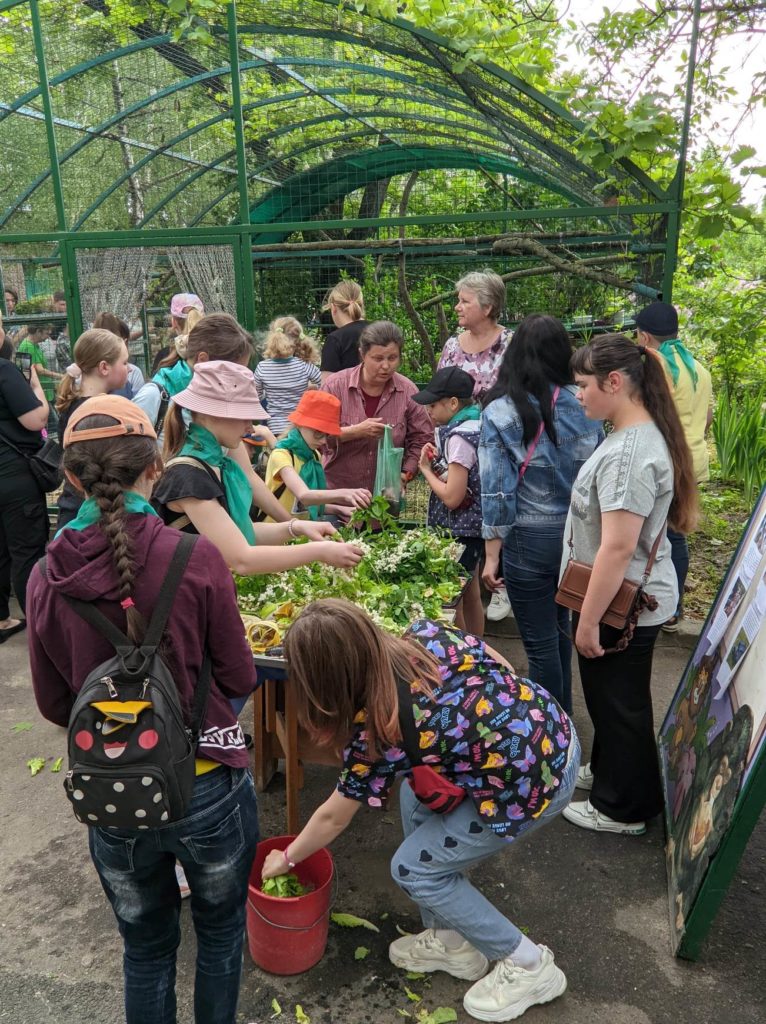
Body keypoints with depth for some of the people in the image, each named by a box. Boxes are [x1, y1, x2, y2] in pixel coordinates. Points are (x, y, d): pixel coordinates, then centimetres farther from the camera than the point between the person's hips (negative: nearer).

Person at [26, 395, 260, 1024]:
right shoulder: (197, 560, -21)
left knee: (146, 947, 28)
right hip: (208, 786, -2)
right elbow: (239, 679, -10)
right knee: (220, 932, 26)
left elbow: (54, 705, 2)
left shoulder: (45, 581, -11)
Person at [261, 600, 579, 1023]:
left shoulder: (376, 732, -18)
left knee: (413, 869, 8)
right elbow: (502, 668, 2)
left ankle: (529, 967, 20)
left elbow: (333, 818, -1)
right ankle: (453, 943, 33)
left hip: (530, 786, -8)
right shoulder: (428, 634, -8)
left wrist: (286, 858, 16)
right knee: (415, 802, 18)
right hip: (555, 728, 8)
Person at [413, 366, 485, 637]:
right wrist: (439, 460, 3)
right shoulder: (476, 426, 7)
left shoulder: (459, 437, -21)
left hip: (458, 531, -10)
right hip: (475, 527, 10)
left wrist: (426, 469, -11)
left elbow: (452, 497, -23)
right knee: (471, 597, 20)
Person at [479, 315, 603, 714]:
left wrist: (492, 555, -7)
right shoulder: (583, 405, -2)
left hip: (529, 539, -5)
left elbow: (497, 491, -13)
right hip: (579, 533, 5)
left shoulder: (500, 413, -12)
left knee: (541, 643, 8)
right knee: (560, 629, 23)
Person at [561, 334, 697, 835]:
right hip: (629, 599, 9)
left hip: (621, 606, -9)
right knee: (610, 696, 25)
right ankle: (606, 771, 47)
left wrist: (589, 620, -22)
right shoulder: (641, 435, 6)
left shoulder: (629, 452, -27)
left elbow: (617, 548, -30)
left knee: (619, 703, 9)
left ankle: (623, 808, 30)